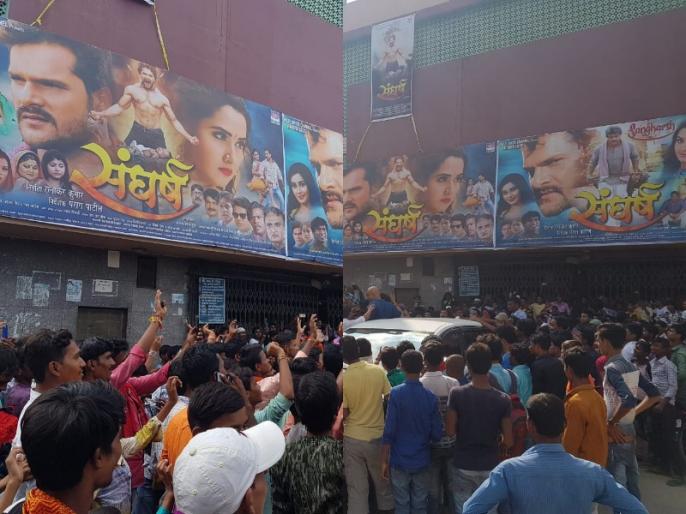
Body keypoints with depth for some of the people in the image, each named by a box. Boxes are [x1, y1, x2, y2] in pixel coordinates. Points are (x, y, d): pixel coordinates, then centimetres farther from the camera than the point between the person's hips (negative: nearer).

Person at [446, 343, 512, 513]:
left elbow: (450, 431, -8)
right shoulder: (503, 400, -12)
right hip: (490, 467, 0)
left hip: (463, 465, 0)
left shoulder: (457, 394, -14)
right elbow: (508, 441, -8)